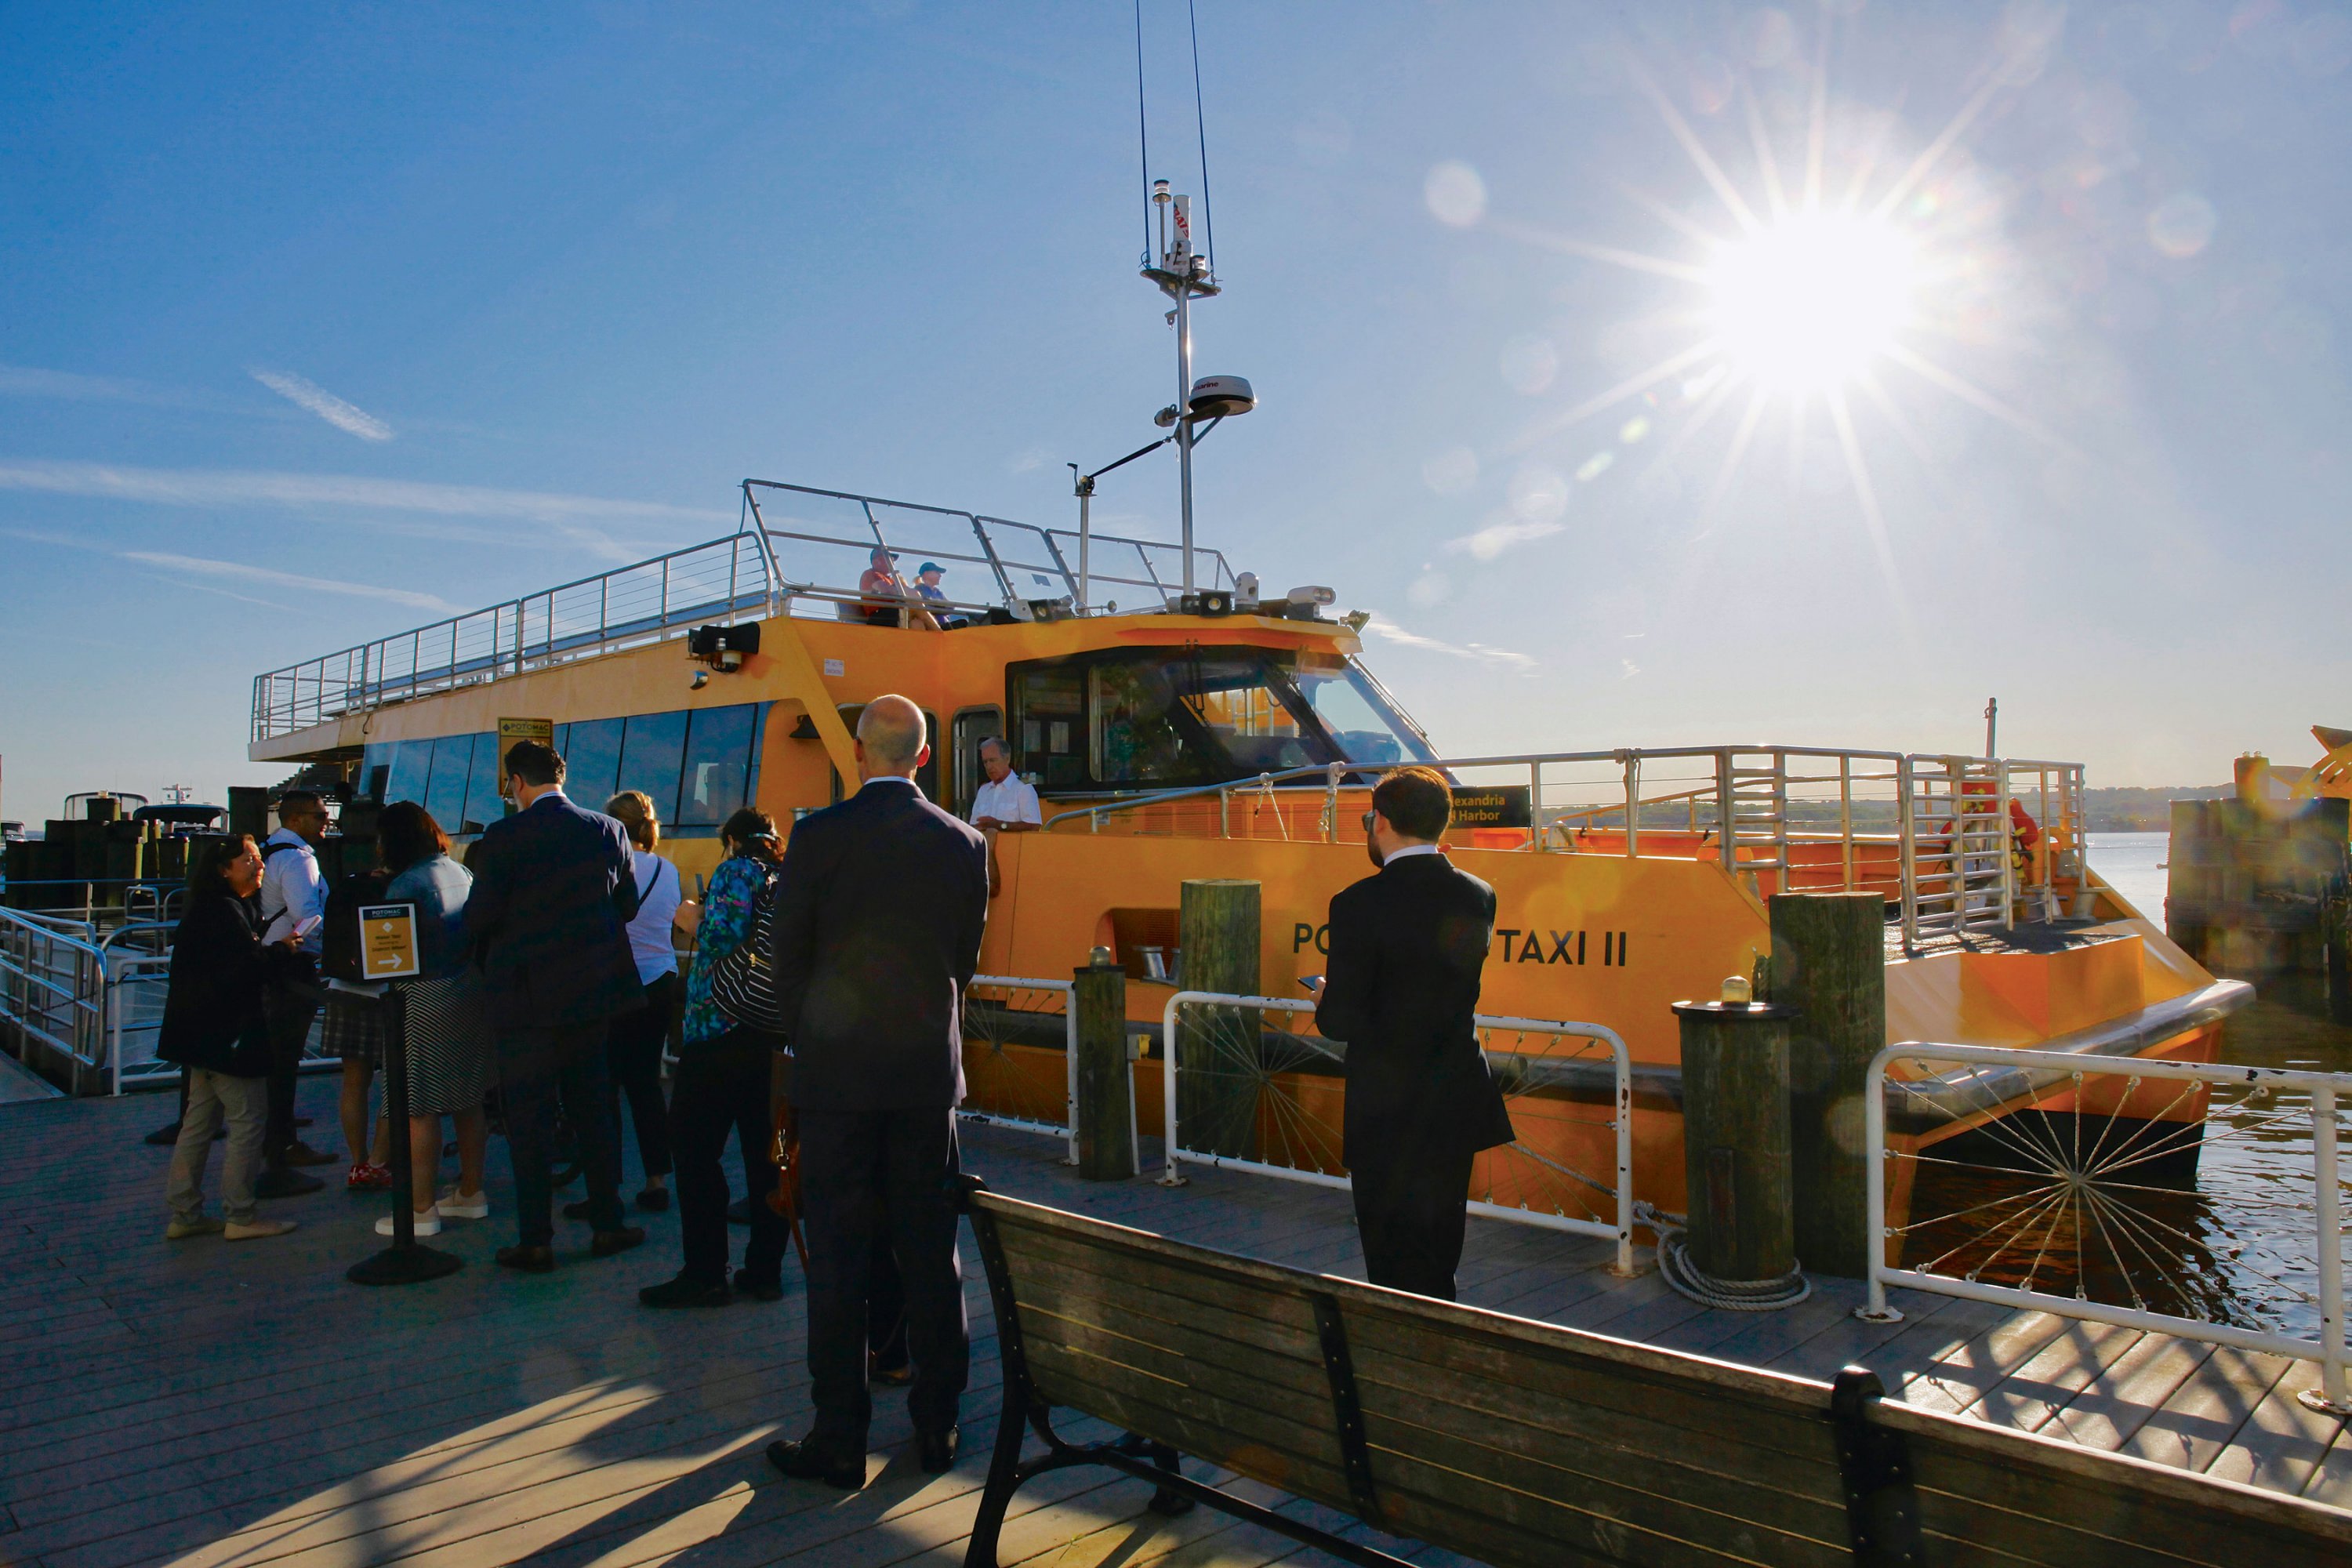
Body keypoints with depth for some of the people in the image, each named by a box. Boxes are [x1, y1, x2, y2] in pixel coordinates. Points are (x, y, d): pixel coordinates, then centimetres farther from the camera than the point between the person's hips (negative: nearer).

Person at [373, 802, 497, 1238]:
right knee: (469, 1100, 15)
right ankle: (471, 1193, 25)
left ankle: (421, 1209, 3)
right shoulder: (461, 873, 9)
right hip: (473, 994, 8)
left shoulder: (404, 885, -13)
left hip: (428, 999, -8)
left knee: (420, 1108, -1)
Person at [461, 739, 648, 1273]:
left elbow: (479, 918, -10)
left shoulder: (503, 837, -13)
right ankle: (607, 1223, 20)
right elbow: (626, 905, 8)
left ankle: (535, 1241, 10)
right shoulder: (608, 830, 1)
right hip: (592, 989, 4)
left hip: (527, 997, -4)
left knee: (529, 1118, 5)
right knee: (592, 1108, 15)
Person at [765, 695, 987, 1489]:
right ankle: (935, 1428, 21)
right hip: (930, 1073, 3)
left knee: (838, 1256, 5)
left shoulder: (818, 835, -9)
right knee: (930, 1252, 11)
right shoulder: (964, 843, 0)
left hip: (837, 1073, -3)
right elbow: (965, 960, 8)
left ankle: (839, 1439, 13)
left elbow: (789, 958, -2)